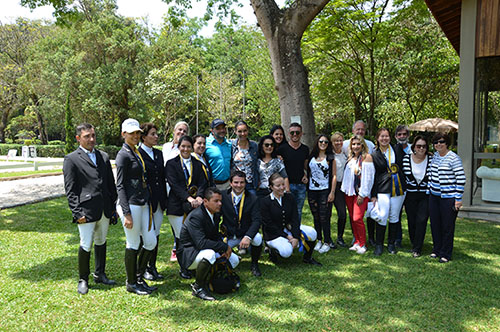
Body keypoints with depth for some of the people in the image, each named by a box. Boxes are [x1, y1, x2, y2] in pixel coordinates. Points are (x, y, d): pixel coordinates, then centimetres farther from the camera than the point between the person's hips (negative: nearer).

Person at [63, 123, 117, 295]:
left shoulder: (104, 156, 12)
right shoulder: (71, 159, -3)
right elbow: (70, 190, -6)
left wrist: (114, 206, 10)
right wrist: (77, 213, -12)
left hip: (105, 209, 5)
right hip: (86, 210, -5)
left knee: (101, 242, 15)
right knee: (86, 246, -1)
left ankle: (100, 274, 31)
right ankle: (83, 280, 18)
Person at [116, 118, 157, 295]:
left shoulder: (138, 152, 14)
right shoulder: (123, 154, -11)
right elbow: (120, 186, -14)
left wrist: (149, 202, 16)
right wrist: (127, 213, -18)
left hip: (144, 204, 8)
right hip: (131, 205, -8)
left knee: (151, 242, 10)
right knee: (133, 244, 3)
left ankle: (139, 278, 27)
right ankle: (131, 283, 20)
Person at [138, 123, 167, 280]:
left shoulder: (159, 153, 12)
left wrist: (164, 199, 12)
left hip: (158, 201, 6)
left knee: (155, 235, 12)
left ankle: (152, 267, 24)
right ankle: (142, 269, 19)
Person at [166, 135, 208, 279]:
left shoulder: (198, 164, 15)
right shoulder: (171, 164, 4)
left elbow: (202, 182, 4)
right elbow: (174, 185, -8)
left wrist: (199, 197, -16)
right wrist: (188, 198, -20)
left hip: (195, 204, 2)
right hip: (177, 206, -2)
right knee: (180, 238, 1)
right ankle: (183, 268, 16)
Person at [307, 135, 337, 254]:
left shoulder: (330, 158, 1)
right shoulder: (311, 157, 10)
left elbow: (334, 176, -1)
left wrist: (332, 192, -8)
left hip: (325, 191, -3)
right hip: (312, 191, 4)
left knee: (324, 217, -5)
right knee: (316, 217, 9)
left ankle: (327, 242, 6)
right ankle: (319, 240, 20)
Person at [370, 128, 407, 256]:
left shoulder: (398, 149, 7)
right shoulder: (374, 155, 3)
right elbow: (372, 177, 2)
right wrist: (373, 195, -1)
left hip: (399, 189, 2)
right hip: (383, 190, -2)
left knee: (394, 216, 9)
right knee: (382, 217, -7)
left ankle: (391, 244, 22)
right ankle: (378, 245, 8)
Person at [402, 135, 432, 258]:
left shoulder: (431, 159, -3)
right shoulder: (406, 159, -2)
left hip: (426, 196, -1)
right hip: (410, 196, 1)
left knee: (421, 220, -8)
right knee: (411, 221, 6)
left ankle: (417, 249, 1)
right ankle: (414, 244, 25)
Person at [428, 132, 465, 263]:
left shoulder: (453, 158, -12)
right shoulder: (435, 155, 9)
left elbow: (461, 179, -13)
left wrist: (458, 199, -14)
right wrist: (430, 188, 17)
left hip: (449, 197, -6)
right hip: (434, 196, 6)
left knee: (447, 226, 3)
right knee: (435, 224, 12)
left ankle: (445, 254, 15)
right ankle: (436, 250, 28)